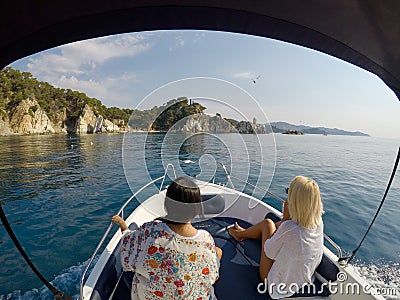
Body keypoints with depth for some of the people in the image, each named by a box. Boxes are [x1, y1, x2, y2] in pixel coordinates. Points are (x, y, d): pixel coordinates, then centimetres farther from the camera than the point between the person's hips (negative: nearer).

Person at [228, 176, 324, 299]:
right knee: (269, 224, 11)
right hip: (303, 280, 6)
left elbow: (269, 252, -19)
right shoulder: (318, 222, -16)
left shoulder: (289, 228, -37)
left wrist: (285, 218, -22)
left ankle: (241, 234, 31)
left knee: (267, 224, 1)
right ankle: (242, 233, 39)